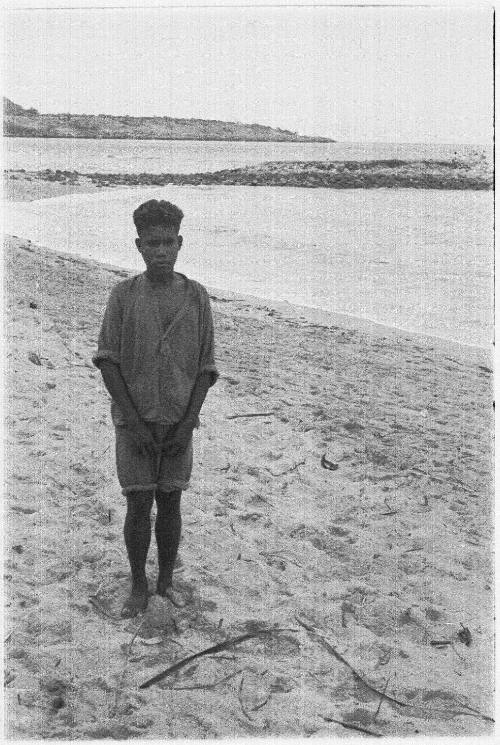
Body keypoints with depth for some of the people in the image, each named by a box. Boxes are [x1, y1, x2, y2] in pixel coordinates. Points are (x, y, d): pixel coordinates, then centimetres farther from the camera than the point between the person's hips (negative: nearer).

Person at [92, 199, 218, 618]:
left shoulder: (197, 297, -4)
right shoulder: (123, 295, -7)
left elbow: (205, 368, -2)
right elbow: (108, 363, -8)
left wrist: (187, 425, -10)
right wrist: (134, 423, -14)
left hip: (178, 422, 1)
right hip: (133, 421, -1)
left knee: (170, 503, 7)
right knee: (139, 506, -1)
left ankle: (166, 579, 25)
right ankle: (139, 587, 16)